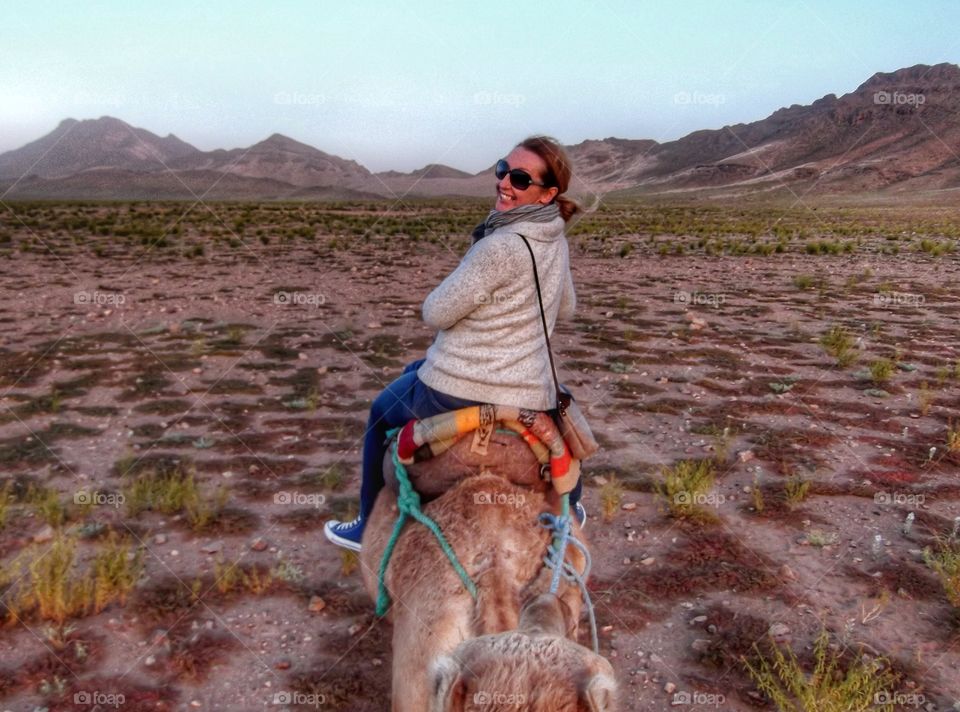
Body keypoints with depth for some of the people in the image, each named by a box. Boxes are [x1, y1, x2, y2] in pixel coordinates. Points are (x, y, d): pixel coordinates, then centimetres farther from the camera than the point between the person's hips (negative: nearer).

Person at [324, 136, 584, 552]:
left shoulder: (501, 246, -24)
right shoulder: (556, 240, 2)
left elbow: (435, 313, -15)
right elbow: (566, 309, 19)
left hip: (459, 389, -8)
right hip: (531, 394, 8)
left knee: (382, 413, 21)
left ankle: (370, 527, 37)